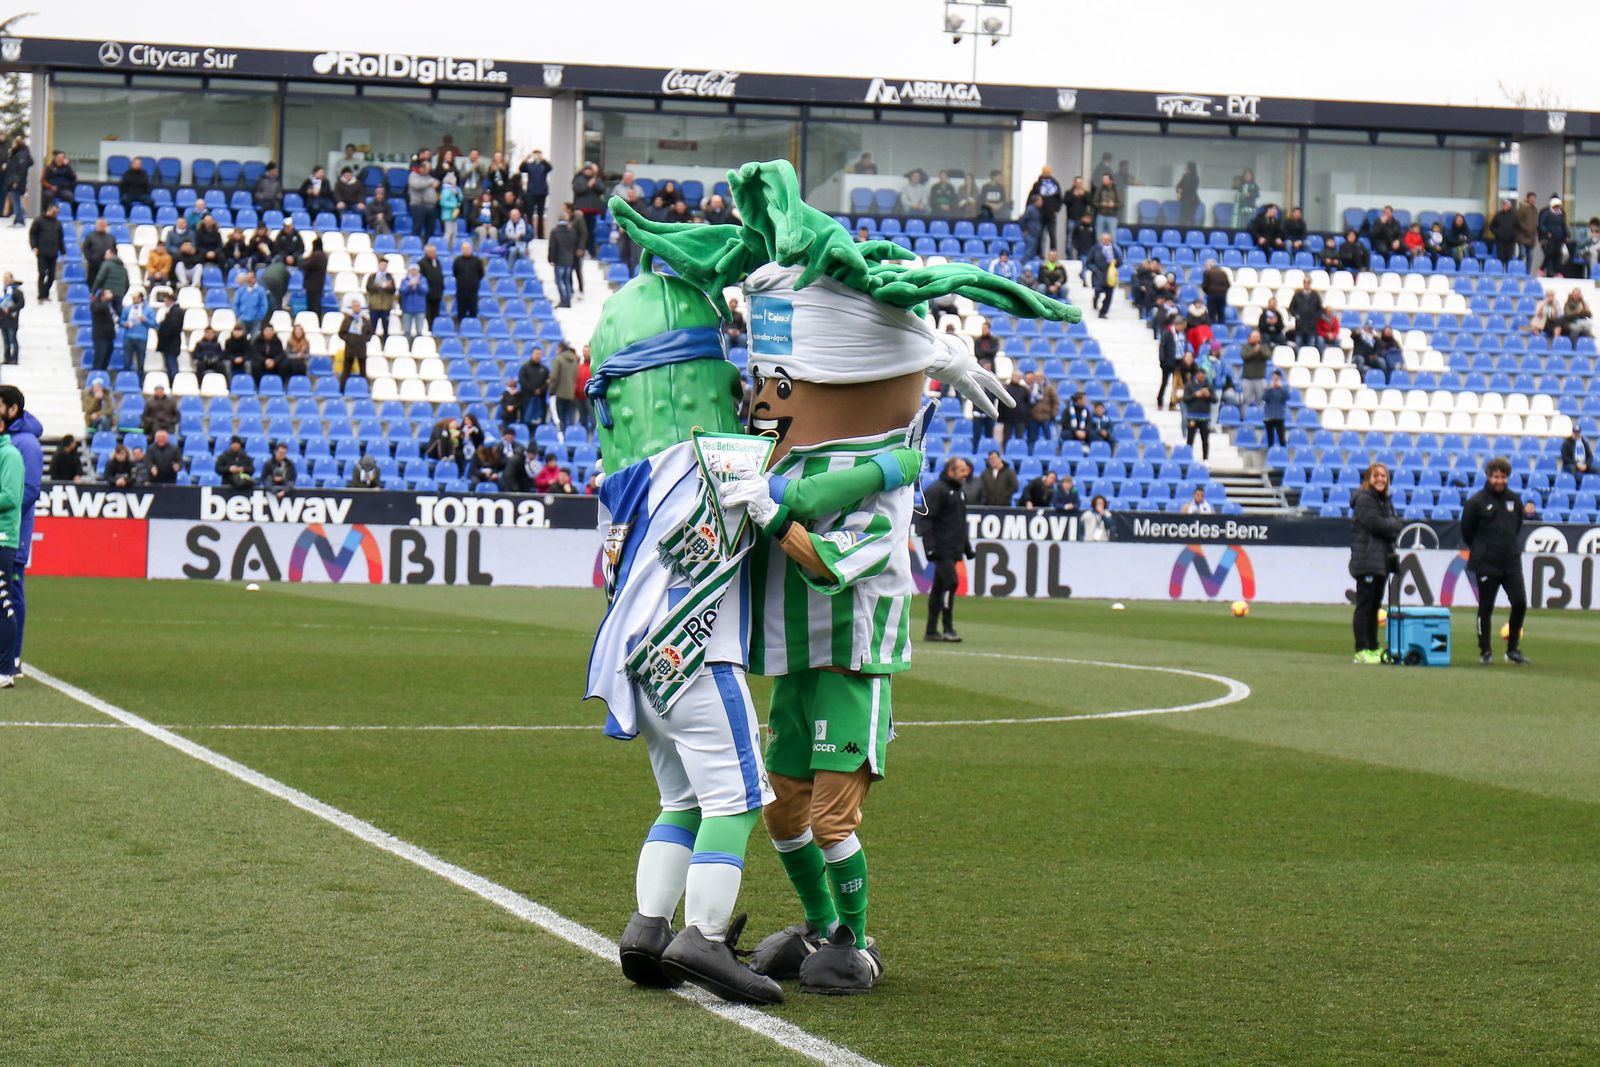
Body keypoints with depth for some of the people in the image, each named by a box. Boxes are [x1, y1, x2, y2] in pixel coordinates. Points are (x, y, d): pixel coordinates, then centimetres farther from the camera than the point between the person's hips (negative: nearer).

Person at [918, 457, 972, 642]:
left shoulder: (958, 491, 20)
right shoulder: (936, 490, -10)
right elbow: (926, 519, -15)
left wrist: (967, 547, 26)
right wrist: (930, 547, -22)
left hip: (953, 549, 9)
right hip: (941, 549, -9)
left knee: (939, 587, 9)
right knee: (951, 582, -16)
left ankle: (932, 631, 11)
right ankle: (948, 629, -13)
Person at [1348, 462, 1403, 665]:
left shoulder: (1385, 501, 20)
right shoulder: (1363, 500, -8)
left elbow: (1394, 525, 18)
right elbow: (1376, 524, -18)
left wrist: (1393, 527, -4)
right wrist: (1397, 524, -3)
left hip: (1382, 560, 9)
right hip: (1366, 562, -9)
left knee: (1374, 606, 12)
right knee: (1364, 606, -8)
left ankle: (1373, 649, 16)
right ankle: (1361, 651, -9)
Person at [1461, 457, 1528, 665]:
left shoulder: (1514, 500, 5)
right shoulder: (1477, 501, -7)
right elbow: (1466, 531, 1)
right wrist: (1479, 550, 8)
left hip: (1512, 561, 3)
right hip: (1486, 563, -3)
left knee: (1519, 602, -4)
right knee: (1486, 607, 3)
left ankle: (1513, 649, 9)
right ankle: (1485, 651, 13)